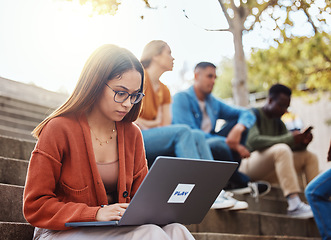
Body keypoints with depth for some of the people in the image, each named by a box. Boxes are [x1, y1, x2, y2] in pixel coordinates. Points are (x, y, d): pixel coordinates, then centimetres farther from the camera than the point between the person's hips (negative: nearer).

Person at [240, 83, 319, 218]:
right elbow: (253, 141, -21)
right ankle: (294, 205, -44)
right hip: (250, 167, -8)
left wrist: (302, 142, -11)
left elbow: (292, 146, 14)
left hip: (269, 174, 8)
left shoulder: (278, 122, 19)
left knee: (310, 157, -1)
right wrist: (289, 139, -26)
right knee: (282, 149, -33)